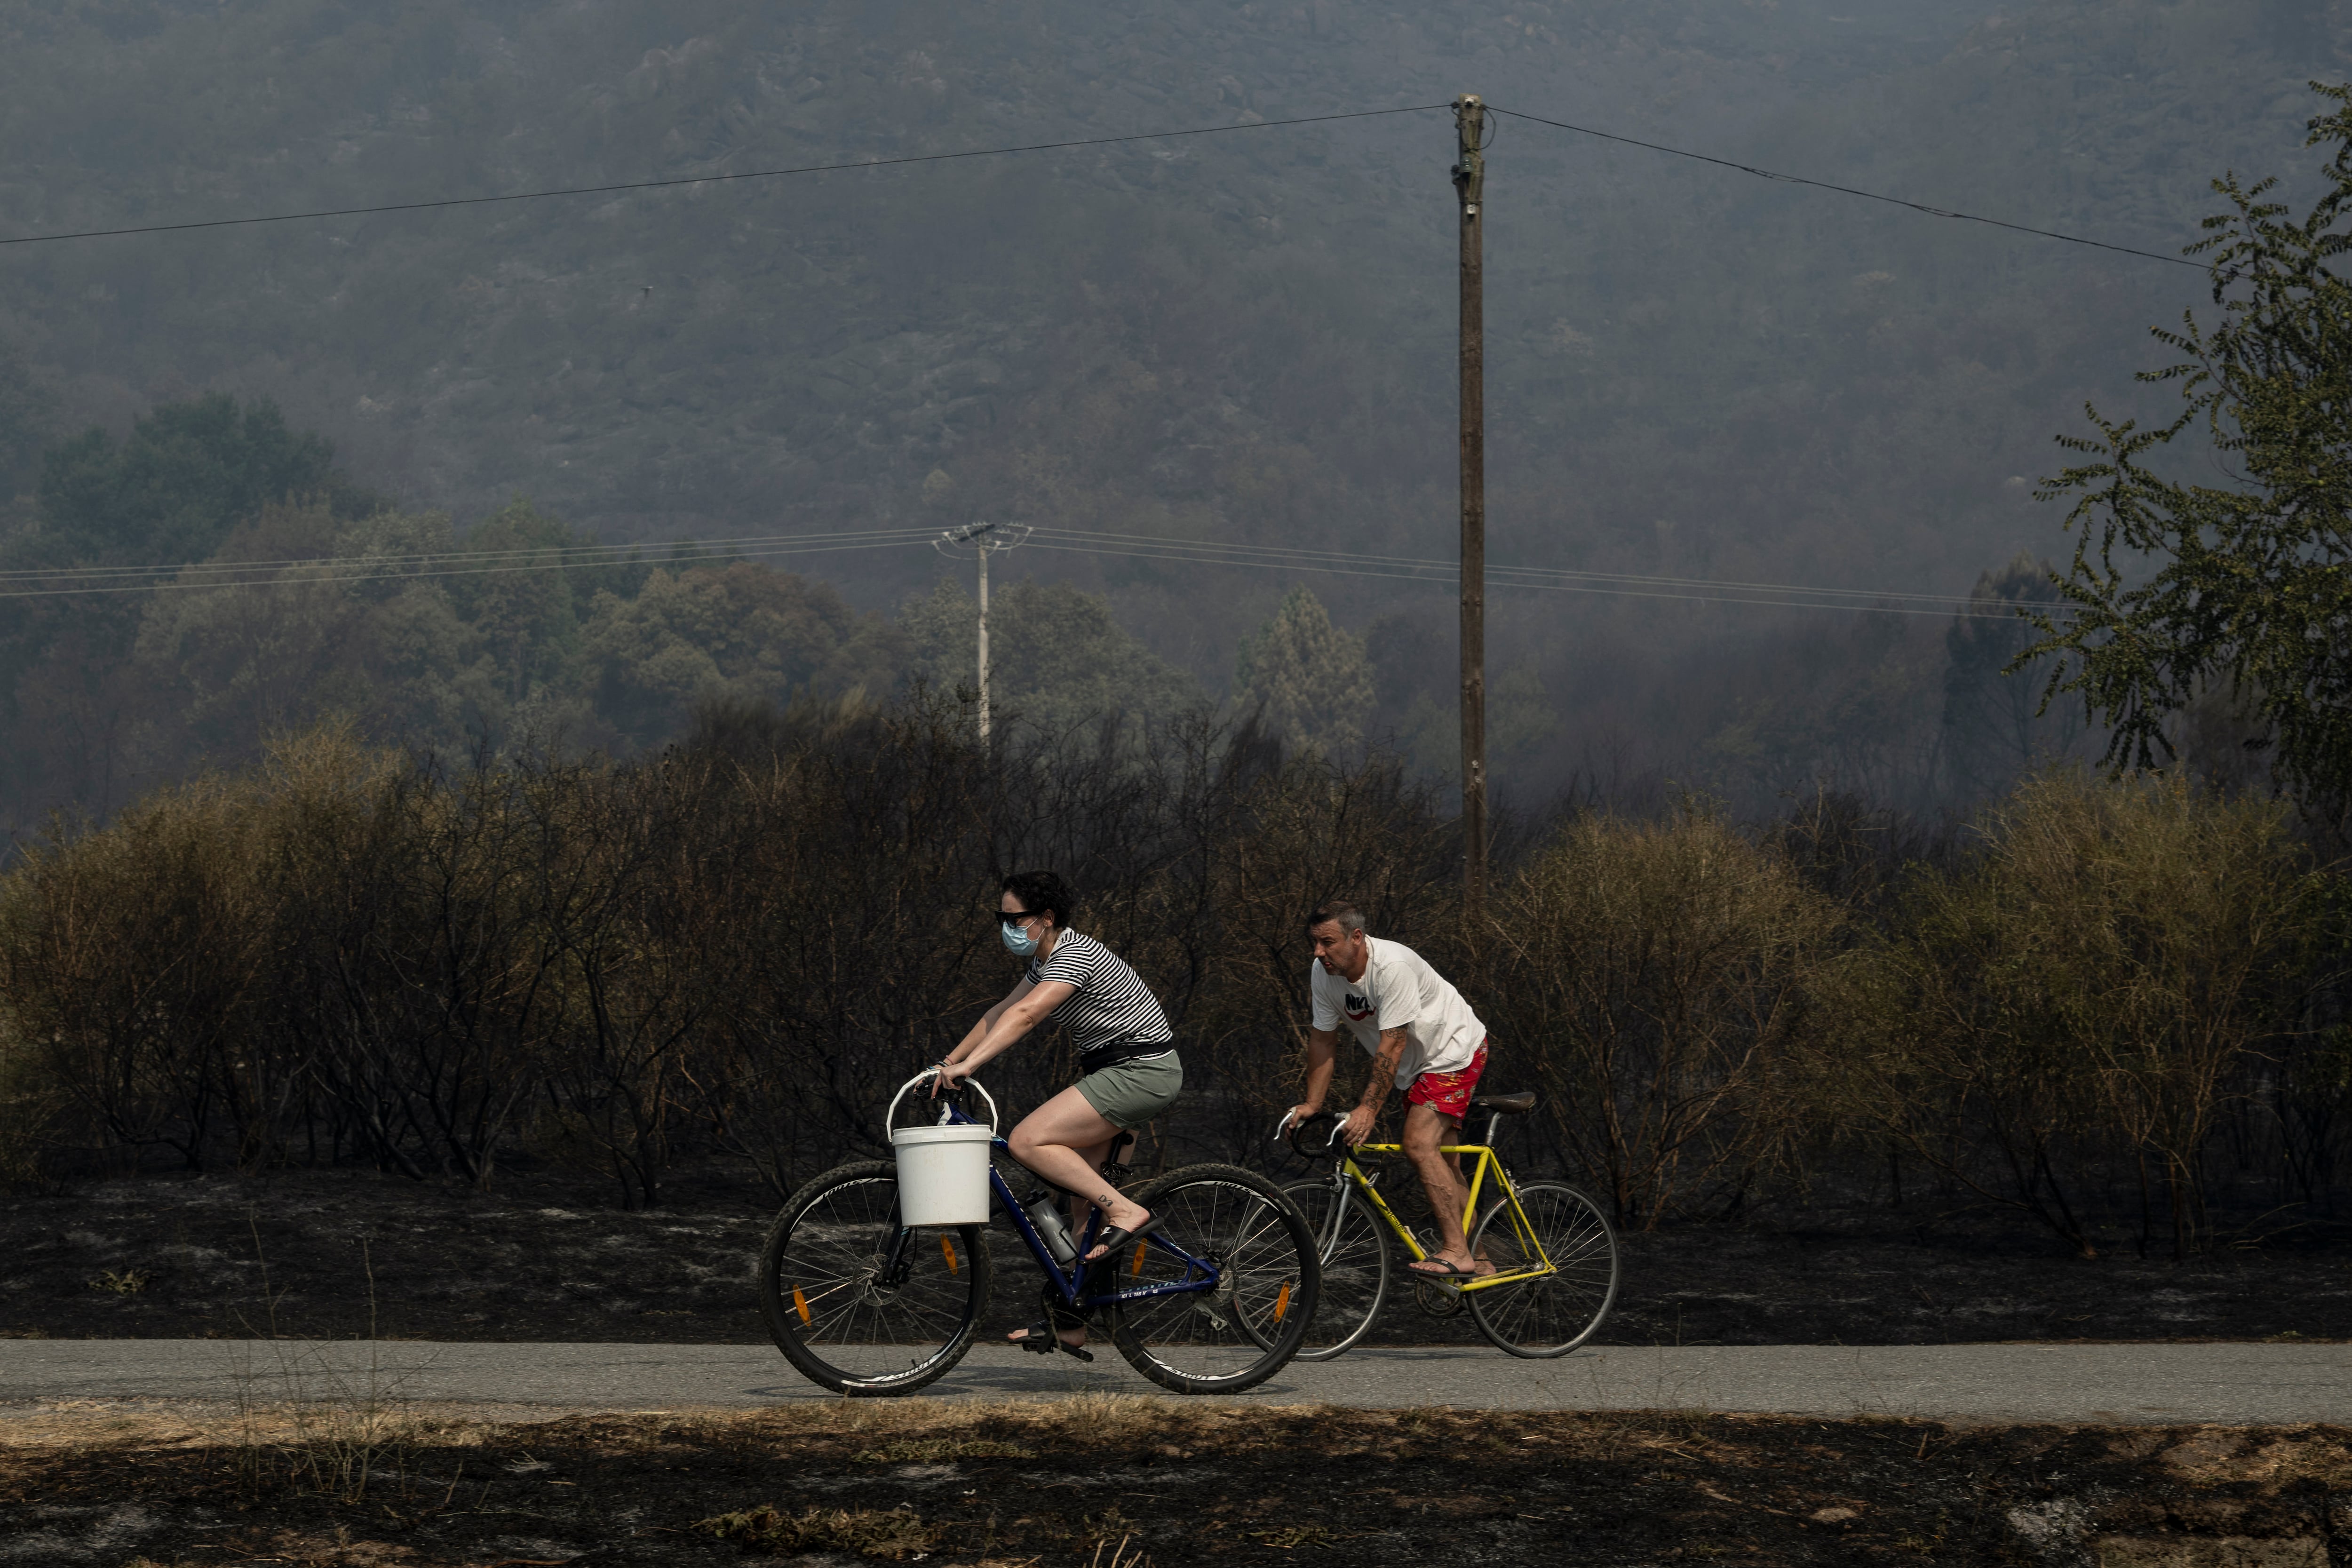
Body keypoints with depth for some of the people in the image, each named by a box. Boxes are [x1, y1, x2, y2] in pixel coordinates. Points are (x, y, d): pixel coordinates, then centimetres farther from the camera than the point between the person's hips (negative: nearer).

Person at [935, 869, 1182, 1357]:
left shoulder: (1076, 955, -19)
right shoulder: (1045, 959, 13)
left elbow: (1025, 1015, -31)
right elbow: (1001, 1012, 17)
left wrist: (969, 1065, -38)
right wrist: (949, 1062, 10)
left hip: (1142, 1072, -10)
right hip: (1112, 1069, 10)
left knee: (1028, 1142, -20)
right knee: (1079, 1187, 8)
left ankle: (1126, 1212, -17)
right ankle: (1069, 1324, 11)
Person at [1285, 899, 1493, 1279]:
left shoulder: (1392, 967, -32)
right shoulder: (1323, 973, -9)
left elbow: (1391, 1045, -33)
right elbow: (1322, 1040, 0)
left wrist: (1368, 1109, -34)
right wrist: (1312, 1104, -4)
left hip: (1455, 1051, -9)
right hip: (1418, 1065, 9)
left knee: (1418, 1143, -24)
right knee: (1443, 1166, 12)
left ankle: (1456, 1252, -25)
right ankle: (1476, 1260, 22)